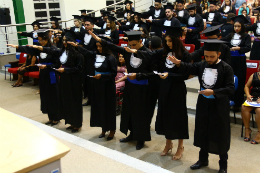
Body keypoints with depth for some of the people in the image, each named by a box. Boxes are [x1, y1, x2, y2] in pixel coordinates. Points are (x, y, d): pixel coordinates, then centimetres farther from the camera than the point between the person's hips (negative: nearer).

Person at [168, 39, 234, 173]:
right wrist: (178, 63, -29)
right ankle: (203, 159, 34)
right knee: (202, 132, 15)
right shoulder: (201, 65, 1)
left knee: (220, 135, 8)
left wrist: (213, 92, -28)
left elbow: (231, 88, -17)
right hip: (203, 103, 5)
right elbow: (189, 68, -9)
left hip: (219, 105, -4)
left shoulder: (226, 68, -13)